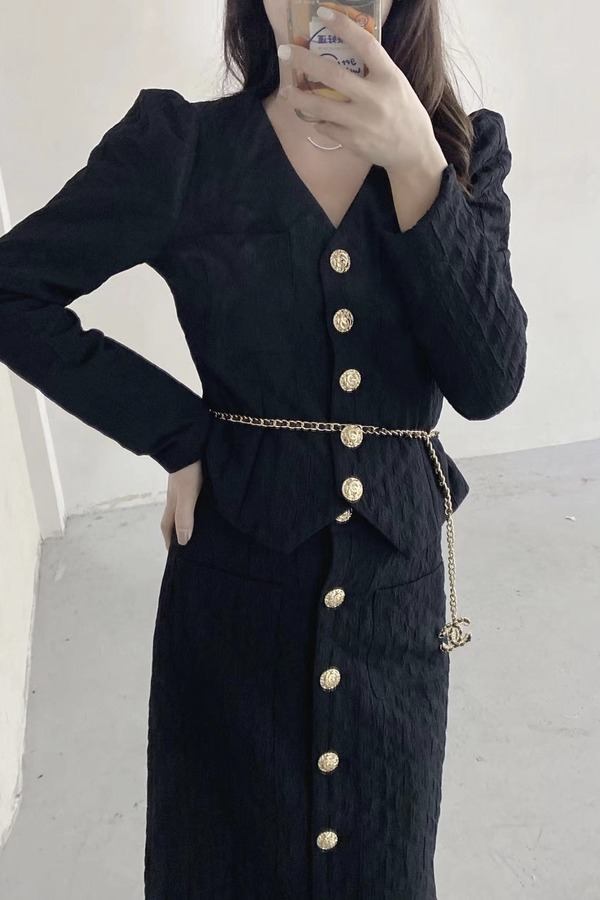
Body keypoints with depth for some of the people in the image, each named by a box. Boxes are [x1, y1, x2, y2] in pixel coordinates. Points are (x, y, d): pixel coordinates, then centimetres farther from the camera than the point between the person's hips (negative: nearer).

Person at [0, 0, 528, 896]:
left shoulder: (465, 151, 1)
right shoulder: (182, 146, -6)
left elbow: (488, 379, -11)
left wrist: (417, 164, -22)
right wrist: (176, 434, -8)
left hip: (398, 575, 2)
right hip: (236, 574, -1)